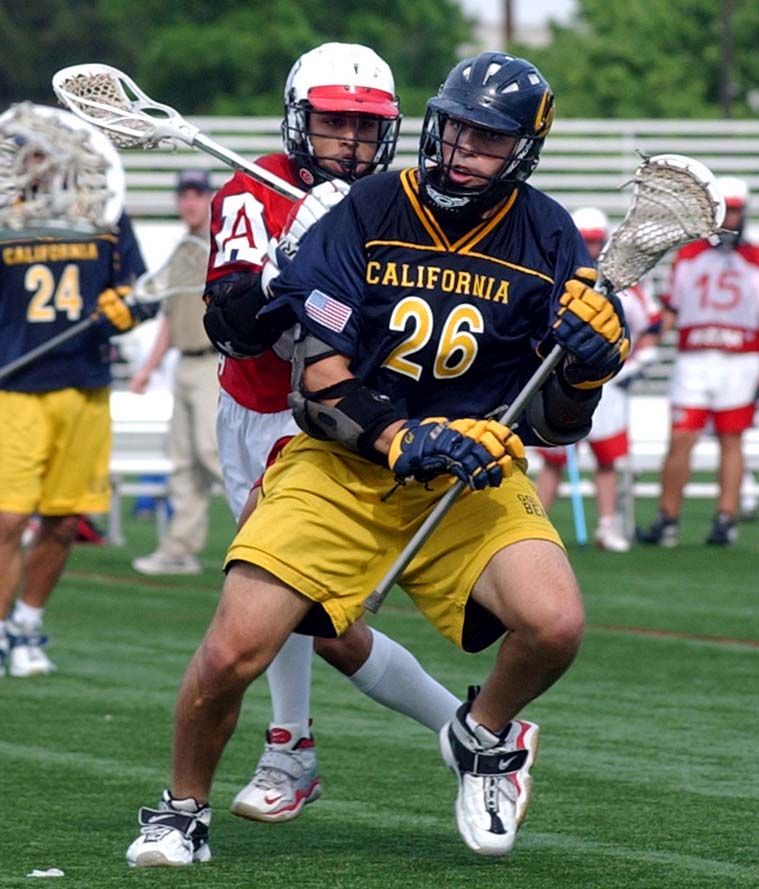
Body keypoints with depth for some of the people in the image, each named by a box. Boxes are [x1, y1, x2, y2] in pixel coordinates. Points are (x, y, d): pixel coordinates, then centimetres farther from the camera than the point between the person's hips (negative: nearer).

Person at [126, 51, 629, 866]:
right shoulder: (368, 211, -5)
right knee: (230, 655, -16)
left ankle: (484, 738, 8)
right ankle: (182, 811, 14)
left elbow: (556, 426, 1)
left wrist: (585, 373, -20)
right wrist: (403, 441, -22)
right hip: (340, 464, -1)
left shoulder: (548, 241, -2)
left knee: (553, 623, -26)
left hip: (472, 476, 1)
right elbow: (318, 377, -8)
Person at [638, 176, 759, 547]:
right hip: (693, 360, 0)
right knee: (680, 440, -6)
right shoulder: (686, 256, 9)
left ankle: (726, 518, 6)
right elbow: (669, 311, 12)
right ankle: (667, 520, 1)